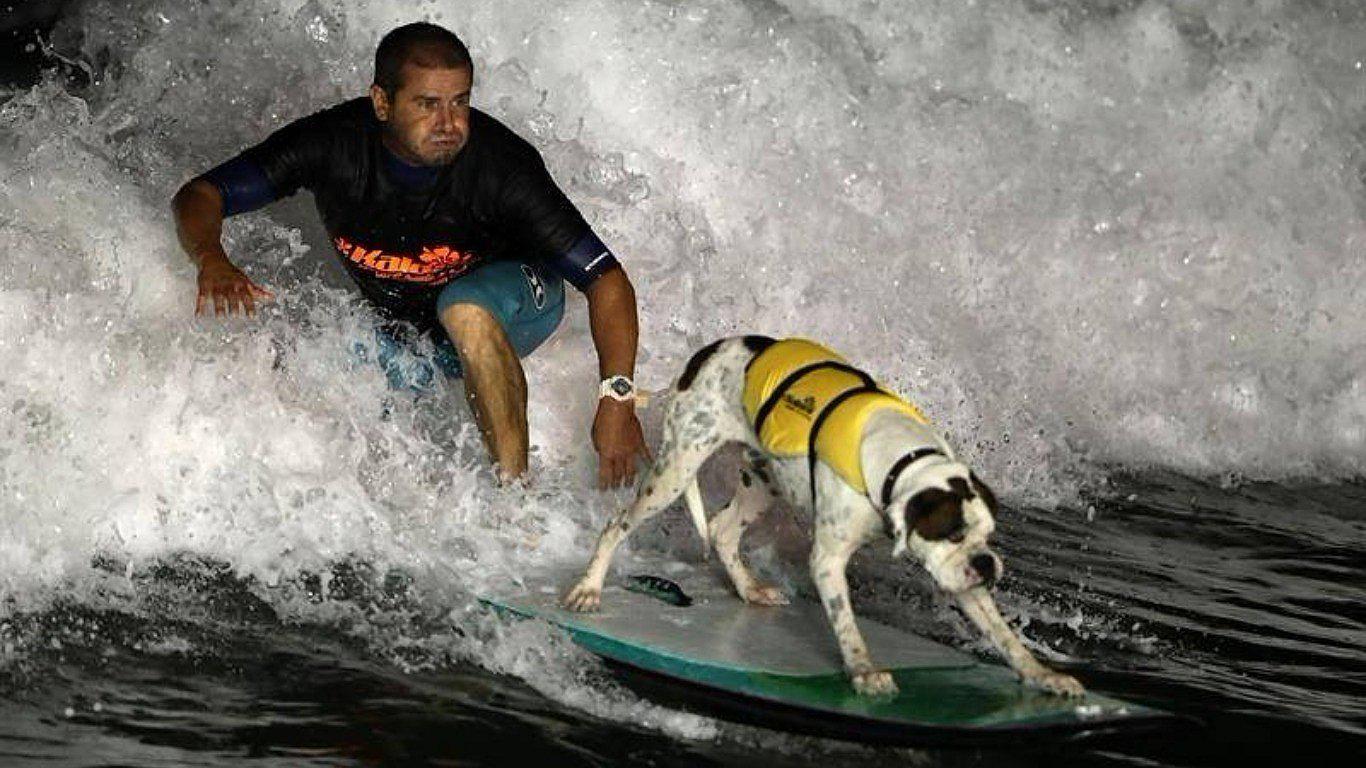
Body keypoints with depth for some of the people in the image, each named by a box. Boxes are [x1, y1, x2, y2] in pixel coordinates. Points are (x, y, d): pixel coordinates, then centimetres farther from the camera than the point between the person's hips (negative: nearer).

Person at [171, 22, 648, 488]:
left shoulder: (501, 163, -32)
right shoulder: (334, 144, -24)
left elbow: (607, 279, -33)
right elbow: (199, 195, -19)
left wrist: (616, 397, -46)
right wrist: (211, 260, -42)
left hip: (510, 301, -4)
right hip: (394, 329, 4)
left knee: (464, 310, -37)